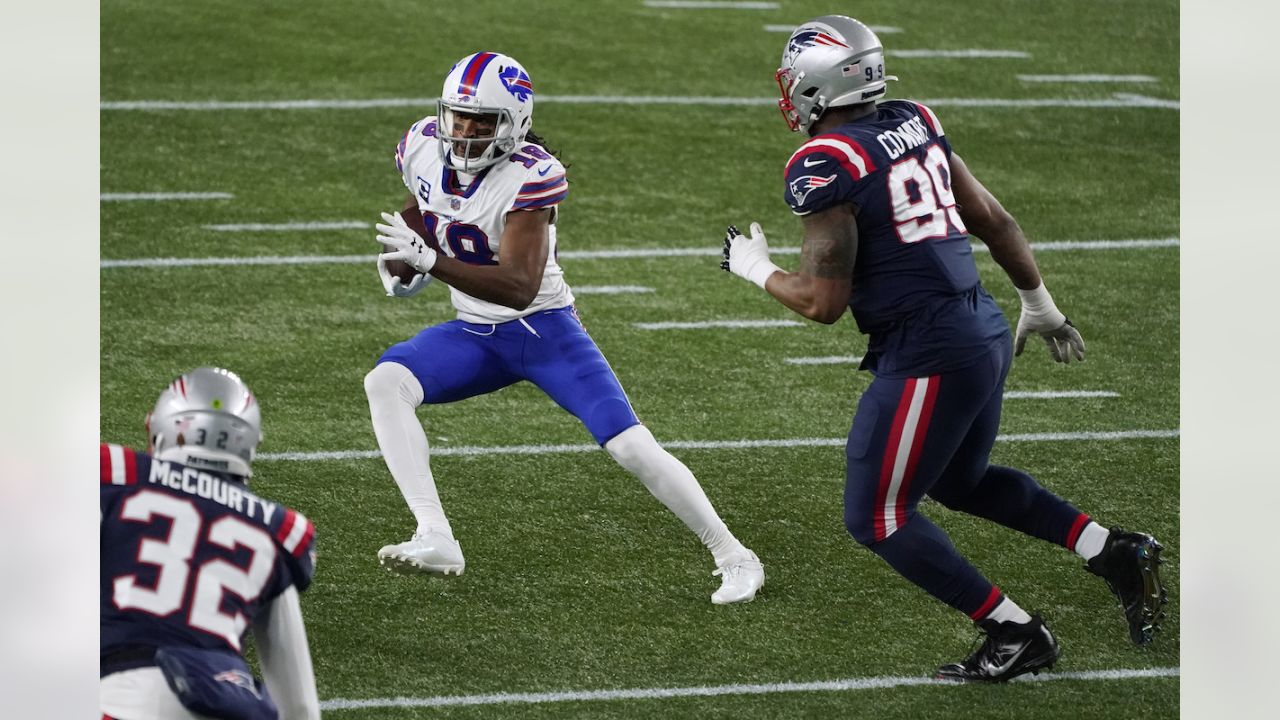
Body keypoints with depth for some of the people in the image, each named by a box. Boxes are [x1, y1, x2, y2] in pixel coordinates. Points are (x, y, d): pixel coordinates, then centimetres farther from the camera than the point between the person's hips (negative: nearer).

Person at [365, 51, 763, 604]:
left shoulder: (530, 176, -26)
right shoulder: (425, 147, -7)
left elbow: (519, 287, -33)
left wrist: (429, 261, -40)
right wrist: (401, 257, 0)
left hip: (543, 329, -5)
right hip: (475, 334, 5)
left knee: (630, 446, -13)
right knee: (385, 382, -21)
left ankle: (733, 557, 6)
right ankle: (435, 540, -25)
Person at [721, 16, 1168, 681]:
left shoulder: (823, 166, -15)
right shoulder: (916, 124, 8)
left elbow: (823, 301, -14)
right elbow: (993, 220, 16)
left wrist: (756, 270, 5)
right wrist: (1039, 304, 30)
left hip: (928, 356, -9)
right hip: (984, 332, 9)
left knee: (876, 517, 5)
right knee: (960, 481, 29)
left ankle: (1014, 633, 6)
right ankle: (1114, 552, 19)